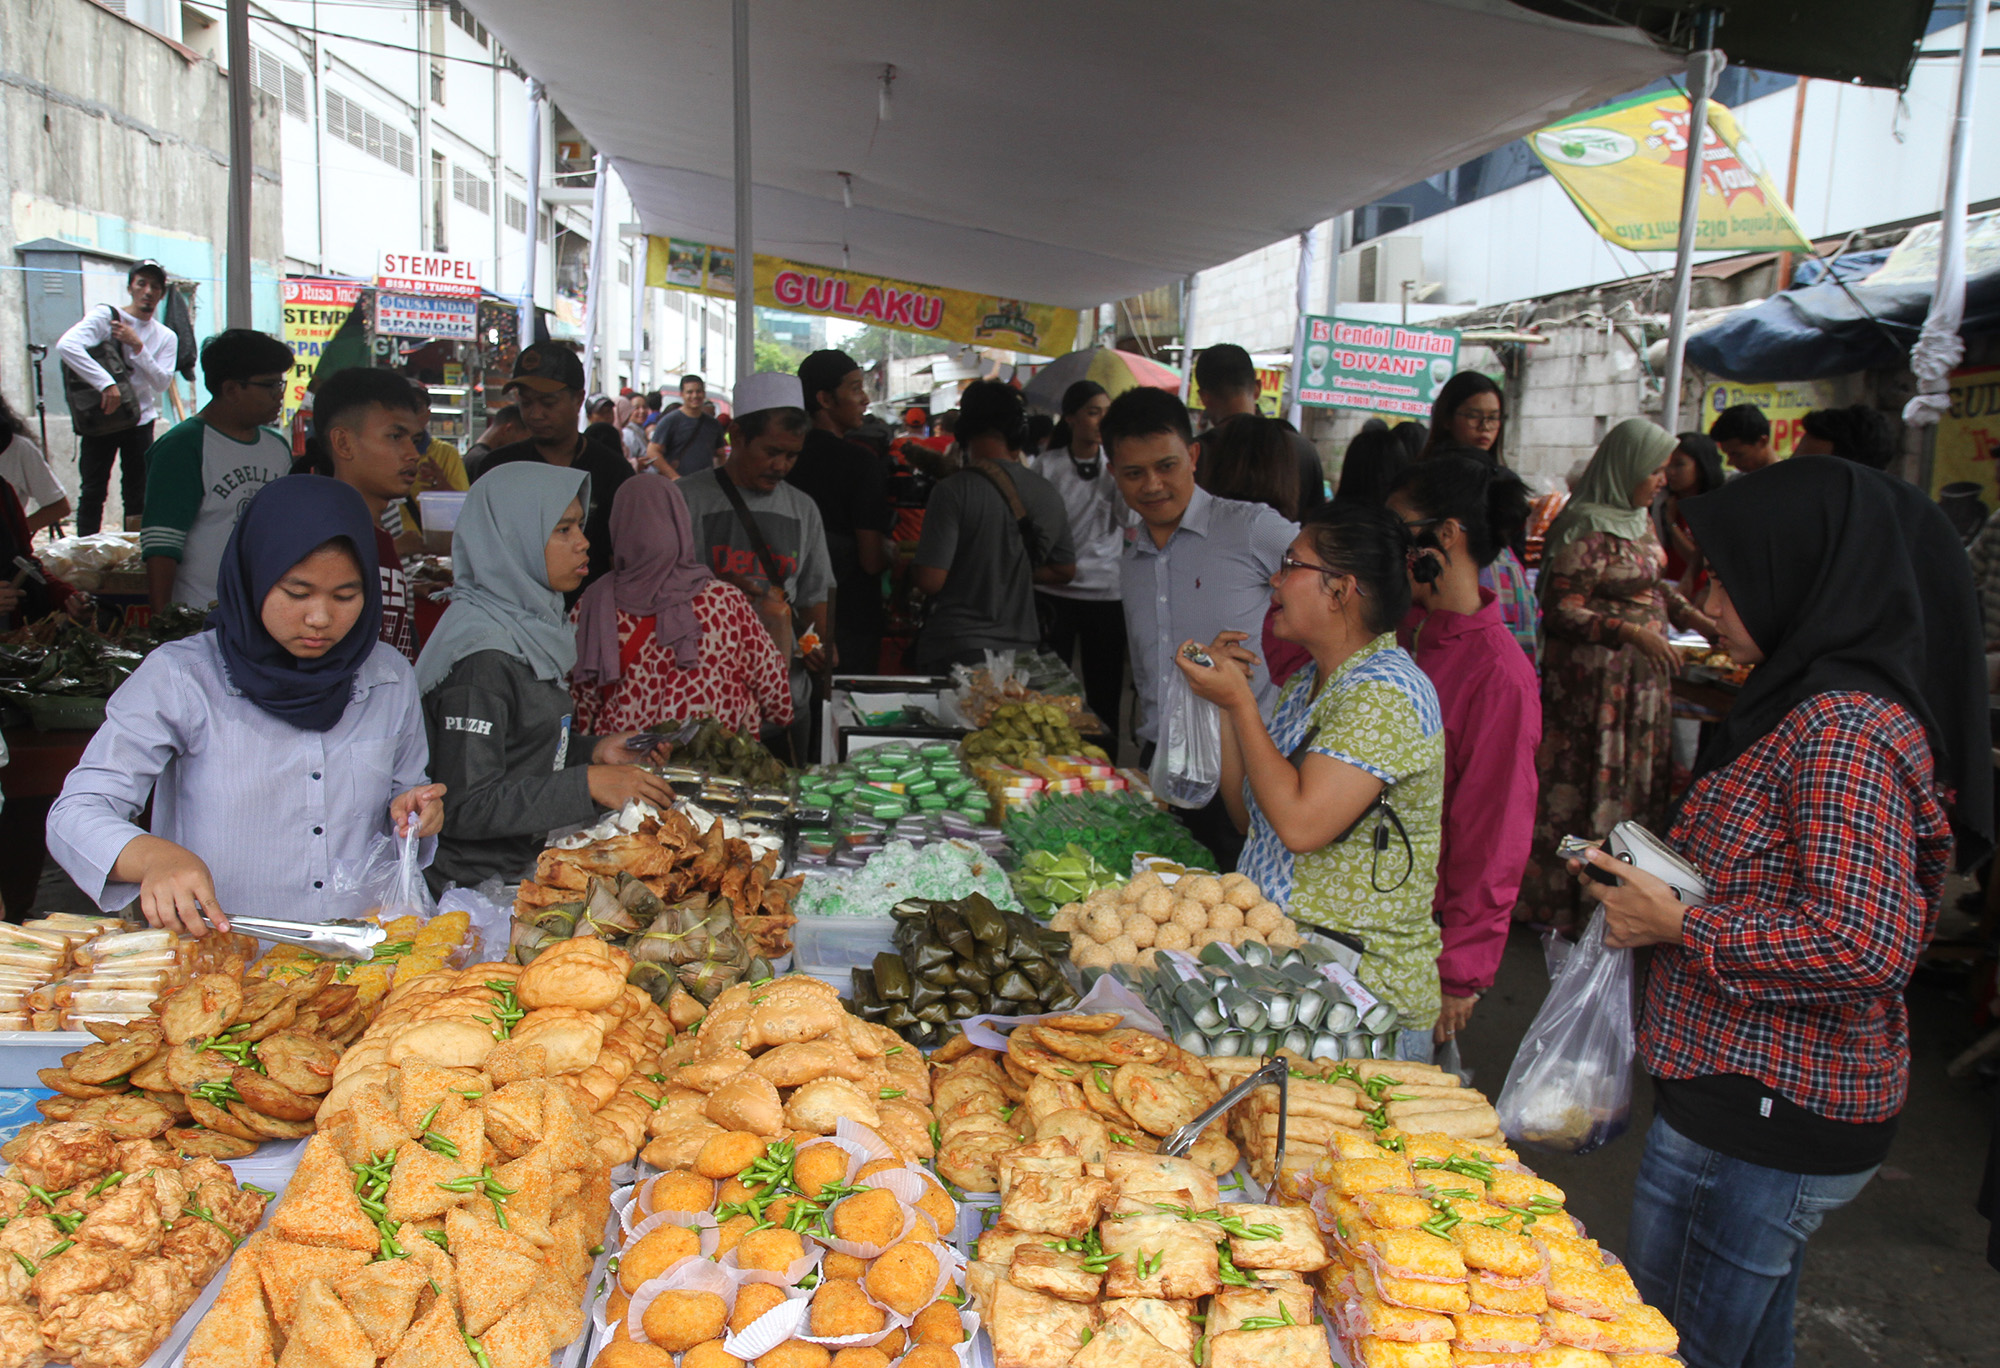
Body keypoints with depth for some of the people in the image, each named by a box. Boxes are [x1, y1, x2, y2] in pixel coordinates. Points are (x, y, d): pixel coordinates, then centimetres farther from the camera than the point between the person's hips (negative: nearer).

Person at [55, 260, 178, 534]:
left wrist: (137, 346, -15)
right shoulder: (105, 316, -5)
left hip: (141, 421, 4)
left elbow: (162, 383, -4)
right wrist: (106, 383, -29)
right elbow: (66, 345, -22)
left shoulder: (166, 337, 8)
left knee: (138, 495, 5)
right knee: (94, 491, -2)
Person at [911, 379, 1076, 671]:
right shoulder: (1048, 494, 3)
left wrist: (902, 563, 4)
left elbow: (930, 580, -18)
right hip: (1022, 647, 5)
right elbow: (1065, 570, 14)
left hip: (956, 651, -5)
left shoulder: (952, 491, -14)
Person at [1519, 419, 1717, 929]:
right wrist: (1632, 632, -24)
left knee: (1637, 782, 12)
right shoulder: (1588, 529, -17)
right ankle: (1561, 902, 8)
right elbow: (1562, 610, -18)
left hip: (1643, 676, 9)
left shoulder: (1640, 518, 11)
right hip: (1596, 680, -9)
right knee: (1588, 785, -3)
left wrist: (1695, 617, 10)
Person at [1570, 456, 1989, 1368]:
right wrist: (1656, 877, 6)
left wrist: (1680, 928, -18)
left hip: (1761, 1114, -10)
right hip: (1785, 1100, 10)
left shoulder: (1844, 728, -21)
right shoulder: (1819, 707, 11)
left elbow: (1865, 942, -29)